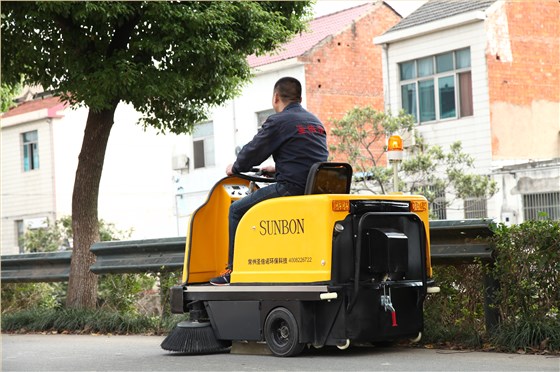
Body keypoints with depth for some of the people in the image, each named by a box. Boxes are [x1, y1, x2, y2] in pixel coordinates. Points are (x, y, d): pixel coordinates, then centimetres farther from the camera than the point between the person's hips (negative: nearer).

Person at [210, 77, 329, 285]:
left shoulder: (278, 121, -7)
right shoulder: (315, 122, 19)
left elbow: (253, 152, -2)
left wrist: (235, 168, 17)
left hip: (292, 188, -9)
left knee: (237, 210, 5)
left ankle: (233, 270, 5)